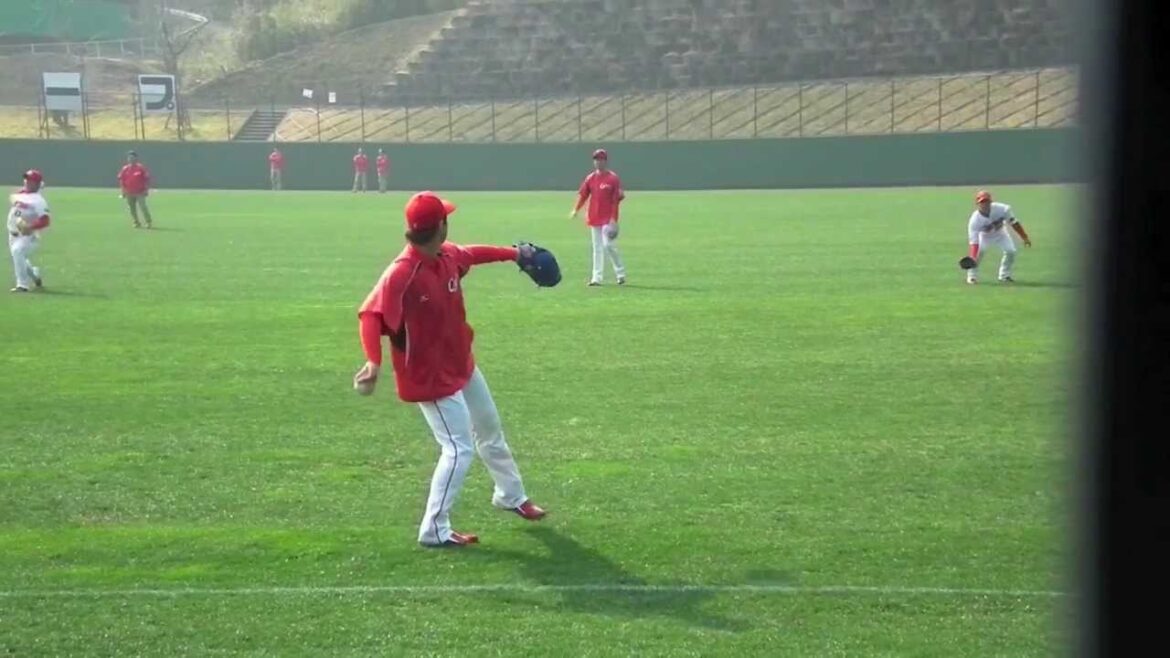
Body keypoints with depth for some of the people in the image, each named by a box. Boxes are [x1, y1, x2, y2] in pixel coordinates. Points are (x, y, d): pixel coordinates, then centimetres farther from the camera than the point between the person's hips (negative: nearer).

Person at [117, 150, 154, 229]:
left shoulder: (141, 168, -4)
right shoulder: (125, 169, 6)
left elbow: (147, 179, -2)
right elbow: (121, 180, 13)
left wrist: (146, 190, -6)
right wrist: (123, 191, 8)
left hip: (140, 193, -4)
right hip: (129, 193, 4)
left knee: (143, 207, -14)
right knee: (132, 208, 6)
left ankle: (149, 222, -6)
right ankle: (136, 222, 17)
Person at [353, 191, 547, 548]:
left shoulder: (449, 255, -6)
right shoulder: (402, 274, -30)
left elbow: (474, 254, 17)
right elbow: (371, 314, -39)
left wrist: (514, 253, 28)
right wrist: (374, 362, -53)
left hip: (462, 365, 10)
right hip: (431, 377, -9)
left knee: (490, 431, 26)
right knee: (460, 448, -9)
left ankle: (511, 496, 49)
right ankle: (434, 531, 3)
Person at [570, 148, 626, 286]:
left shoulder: (613, 178, -6)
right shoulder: (590, 178, 9)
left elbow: (616, 199, -9)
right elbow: (583, 195, 8)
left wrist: (613, 219, -14)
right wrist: (576, 210, -4)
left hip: (608, 219, -6)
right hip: (594, 218, 6)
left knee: (609, 245, -12)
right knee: (597, 248, 7)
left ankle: (620, 274, 4)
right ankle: (596, 278, 9)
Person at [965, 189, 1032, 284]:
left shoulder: (1002, 209, -32)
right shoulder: (974, 220, -37)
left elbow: (1014, 223, -17)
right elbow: (973, 242, -42)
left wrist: (1025, 238, -11)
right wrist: (972, 258, -56)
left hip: (1000, 233, 2)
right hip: (984, 235, -2)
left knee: (1011, 250, -13)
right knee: (979, 250, -28)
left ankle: (1005, 275, 11)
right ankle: (972, 276, -7)